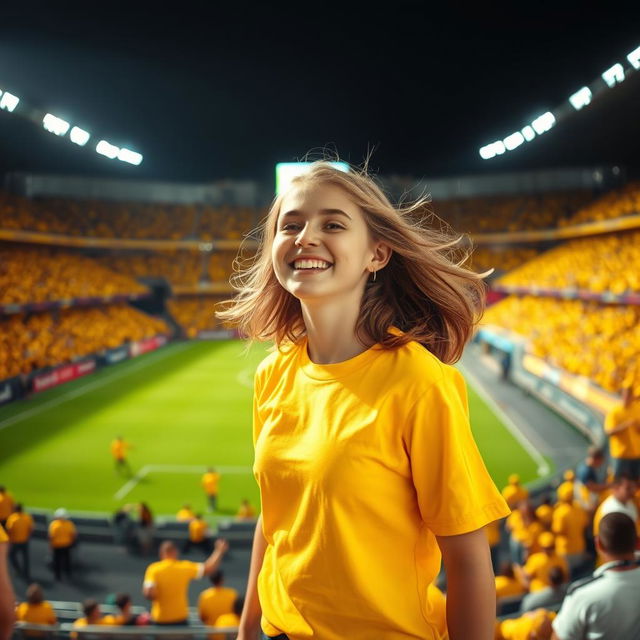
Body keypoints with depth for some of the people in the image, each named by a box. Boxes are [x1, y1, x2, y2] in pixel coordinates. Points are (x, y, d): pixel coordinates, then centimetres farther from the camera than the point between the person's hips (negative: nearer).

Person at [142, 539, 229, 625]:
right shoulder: (185, 567, -5)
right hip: (180, 619, 1)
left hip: (160, 620, -1)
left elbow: (148, 594, -19)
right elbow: (209, 568, 3)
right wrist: (219, 550, 14)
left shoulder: (153, 569, -11)